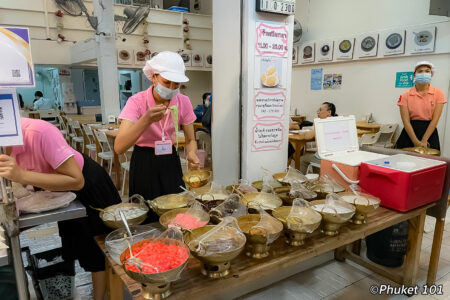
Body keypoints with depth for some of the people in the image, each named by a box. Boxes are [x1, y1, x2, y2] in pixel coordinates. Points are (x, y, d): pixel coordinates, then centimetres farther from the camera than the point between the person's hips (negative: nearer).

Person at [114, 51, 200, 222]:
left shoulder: (183, 102, -9)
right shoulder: (137, 102, -18)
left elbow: (190, 140, -1)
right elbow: (119, 148, -28)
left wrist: (191, 154, -24)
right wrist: (146, 120, -40)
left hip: (170, 163, 3)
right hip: (144, 165, -3)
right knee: (146, 216, 9)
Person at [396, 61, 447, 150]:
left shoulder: (438, 94, 1)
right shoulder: (405, 96, 0)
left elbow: (435, 119, -6)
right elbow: (406, 121, -8)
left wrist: (424, 141, -15)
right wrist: (416, 142, -17)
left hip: (430, 132, 0)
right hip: (410, 132, 0)